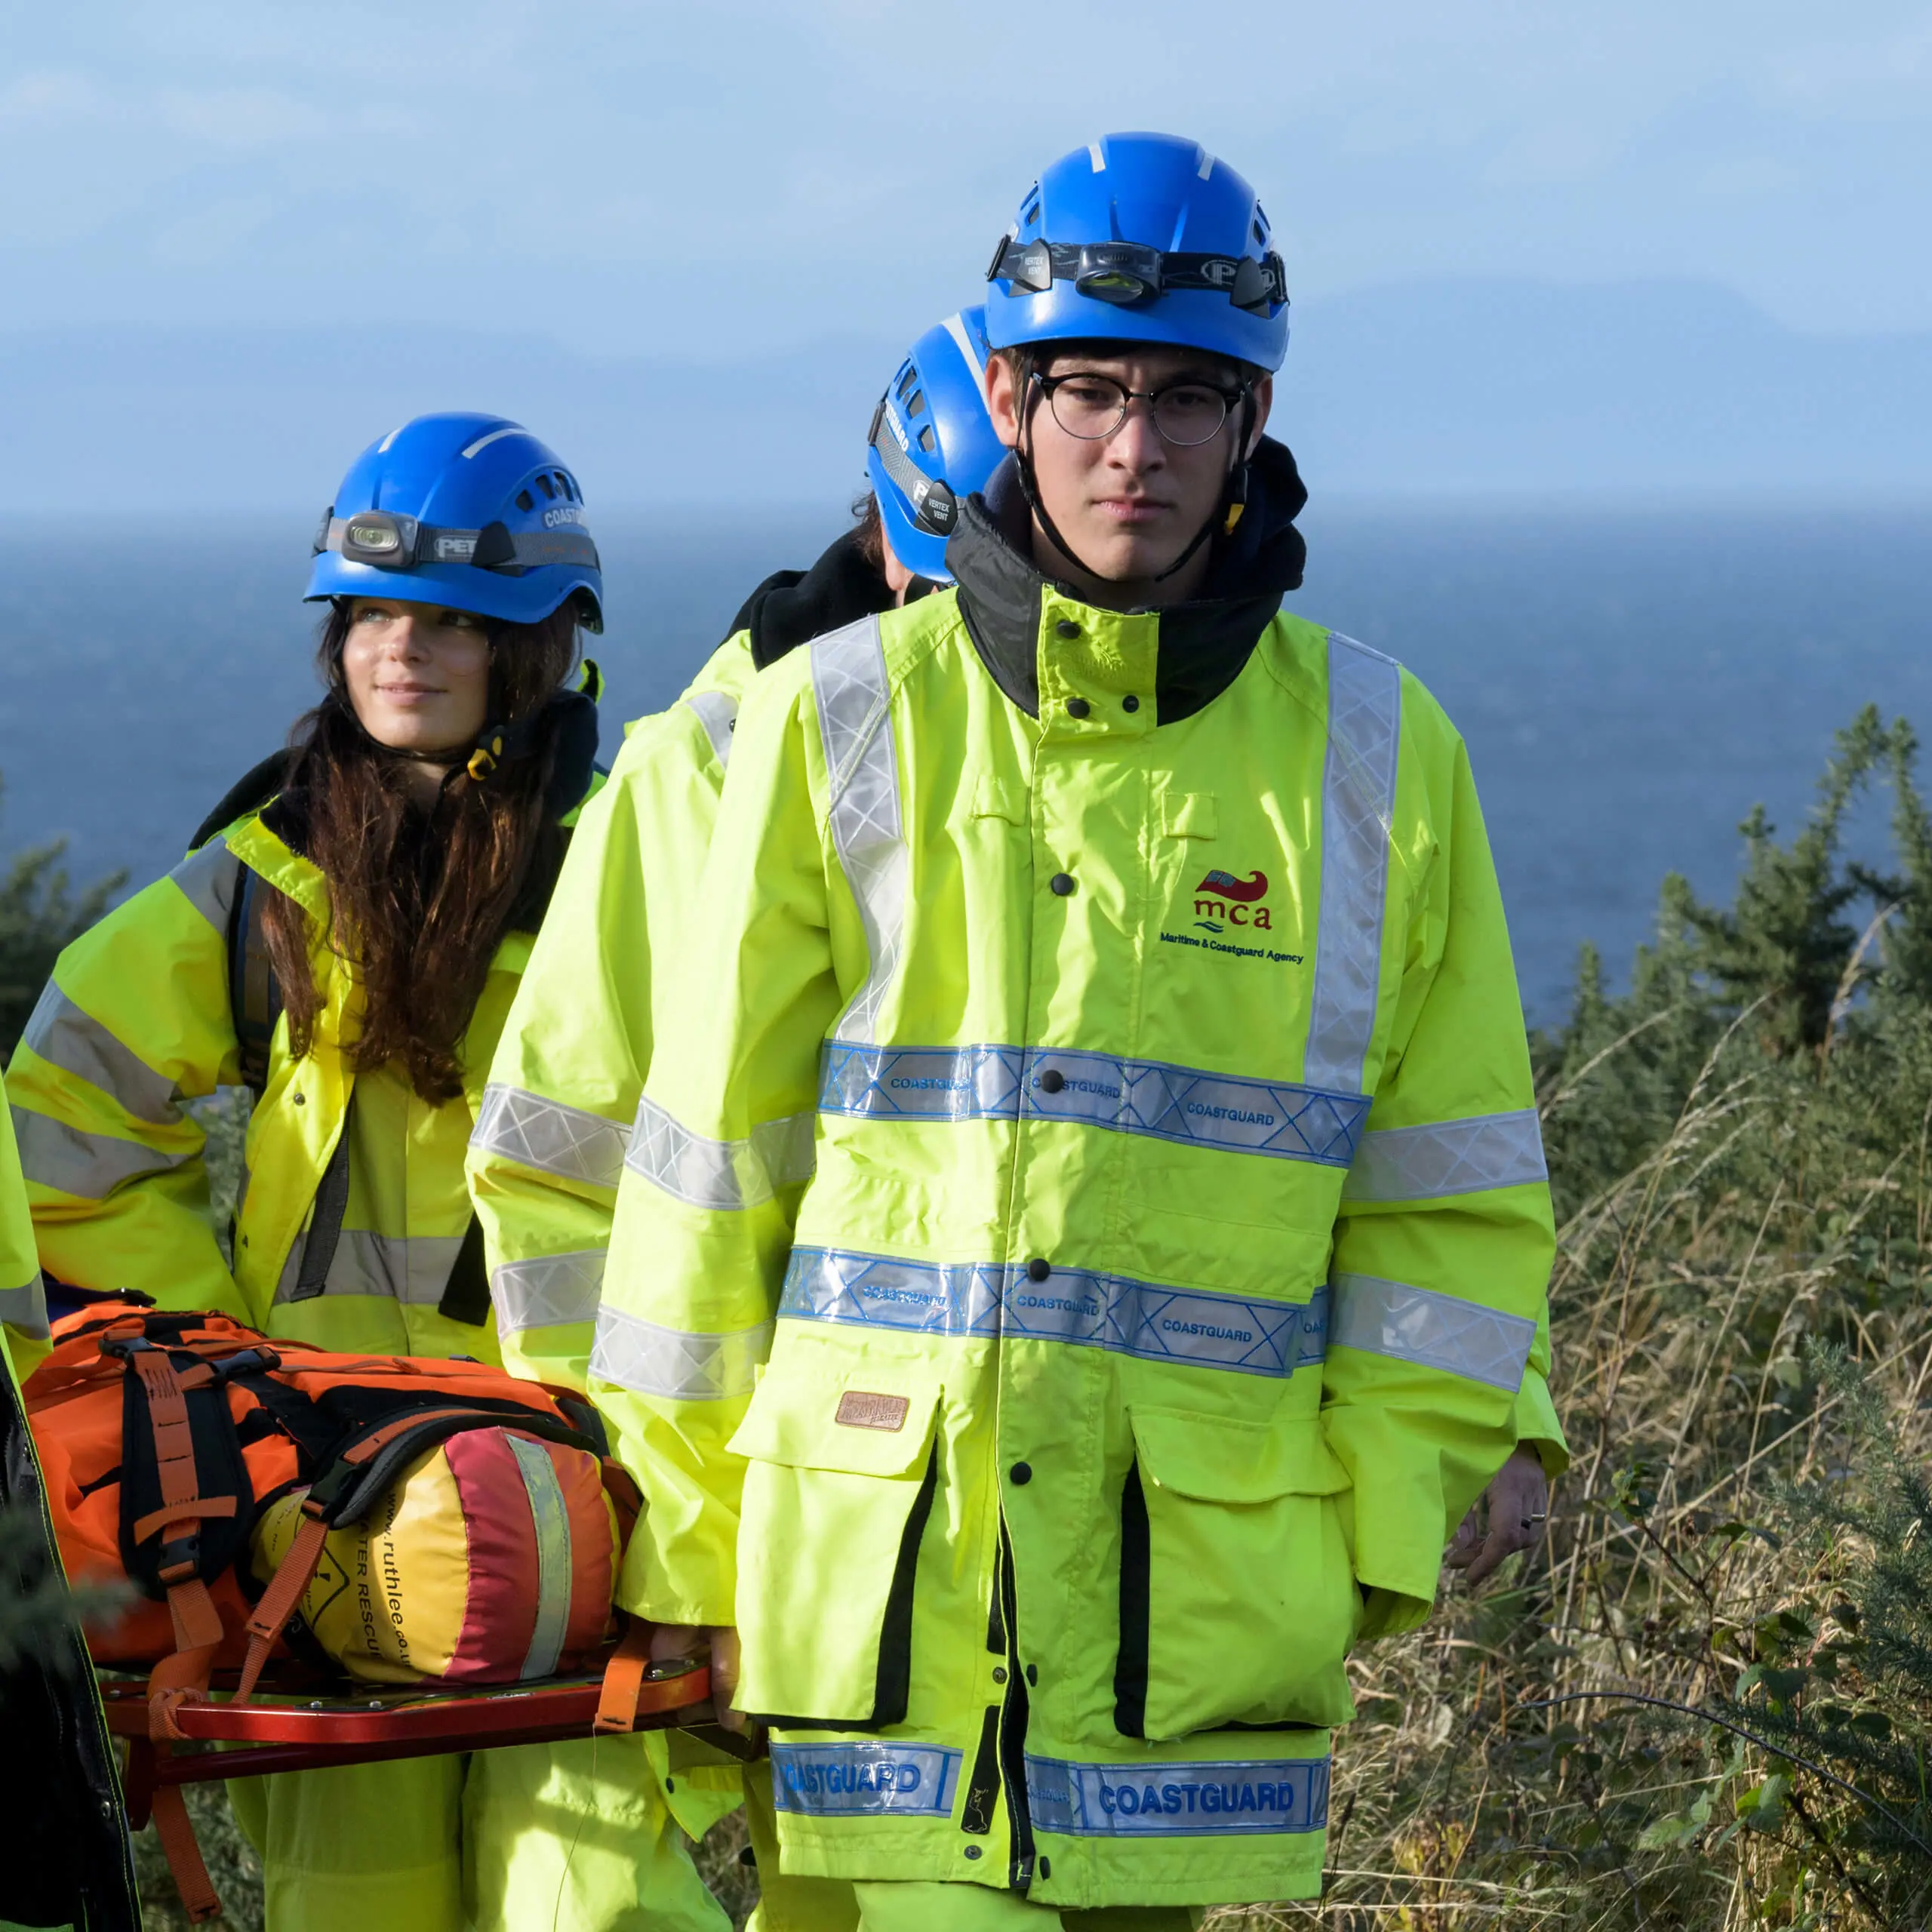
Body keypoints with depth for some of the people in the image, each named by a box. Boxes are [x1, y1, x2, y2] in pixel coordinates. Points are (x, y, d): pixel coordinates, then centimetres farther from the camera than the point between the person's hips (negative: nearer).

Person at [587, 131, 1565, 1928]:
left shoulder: (1373, 753, 6)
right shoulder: (837, 724, 5)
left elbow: (1452, 1192, 10)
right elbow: (707, 1154, 9)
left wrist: (1372, 1520, -1)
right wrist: (690, 1539, 9)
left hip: (1208, 1561, 1)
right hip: (884, 1528, -1)